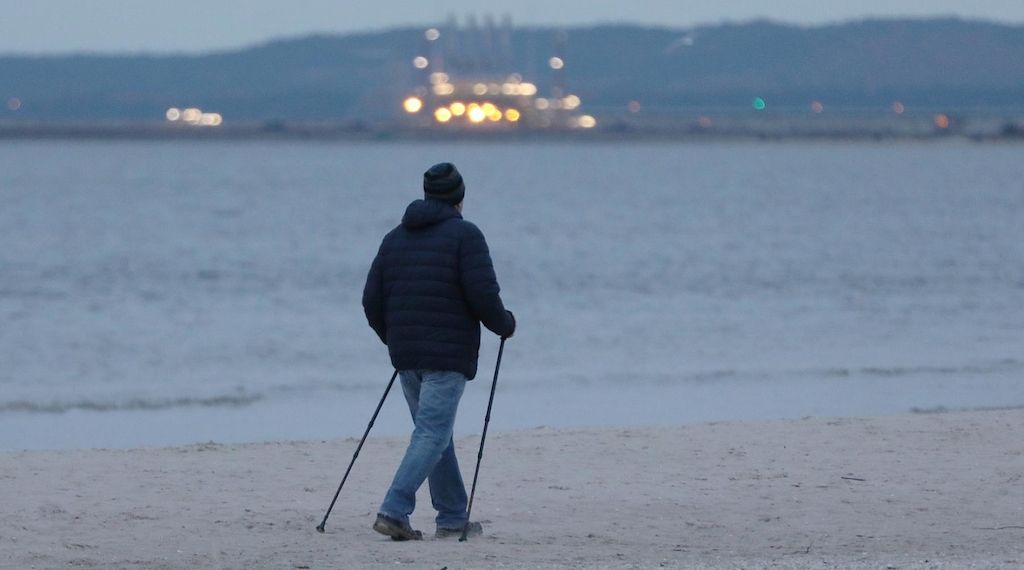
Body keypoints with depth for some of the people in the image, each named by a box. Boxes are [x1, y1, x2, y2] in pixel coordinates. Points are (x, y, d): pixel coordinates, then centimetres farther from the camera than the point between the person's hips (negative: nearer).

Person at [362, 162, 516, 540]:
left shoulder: (395, 238, 13)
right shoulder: (465, 235, -6)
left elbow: (372, 299, 11)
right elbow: (482, 294, -14)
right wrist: (505, 324, 4)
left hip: (406, 354, 6)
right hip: (448, 353, -6)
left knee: (434, 434, 16)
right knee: (433, 435, -8)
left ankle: (452, 518, 19)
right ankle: (393, 512, -20)